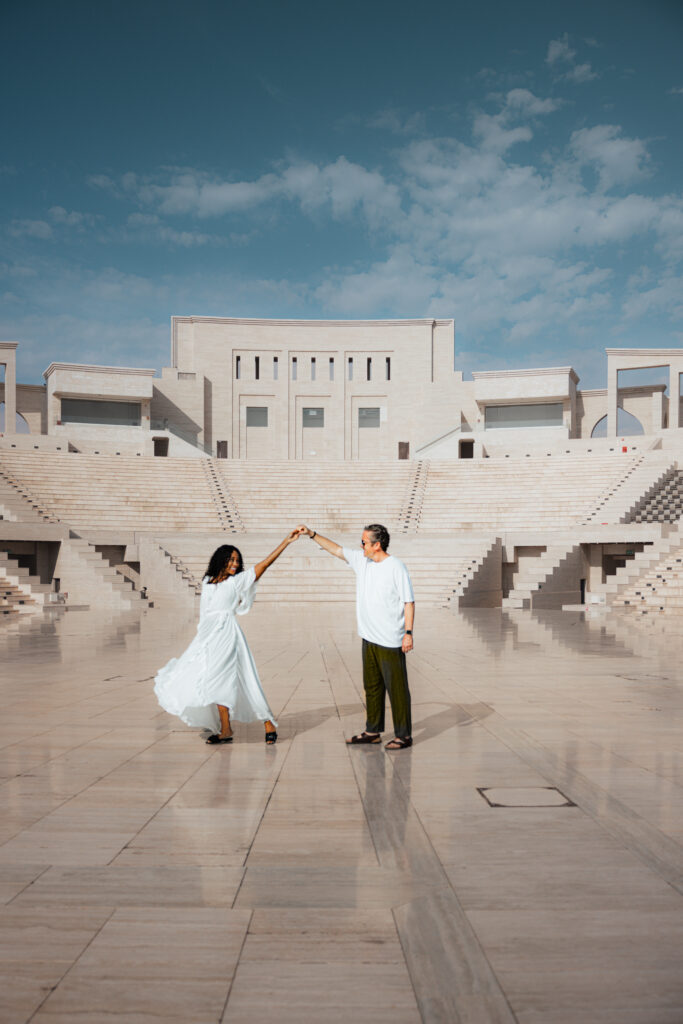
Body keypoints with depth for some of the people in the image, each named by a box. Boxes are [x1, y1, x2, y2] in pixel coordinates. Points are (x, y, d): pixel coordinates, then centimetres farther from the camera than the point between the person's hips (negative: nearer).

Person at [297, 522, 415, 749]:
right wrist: (312, 534, 15)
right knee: (372, 686, 15)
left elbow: (409, 602, -10)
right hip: (369, 638, 8)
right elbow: (336, 549, 18)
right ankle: (373, 731, 25)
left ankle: (403, 735, 7)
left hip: (391, 642, -7)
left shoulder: (396, 568, -12)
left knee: (396, 688, -1)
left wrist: (408, 632, -15)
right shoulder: (361, 560, 8)